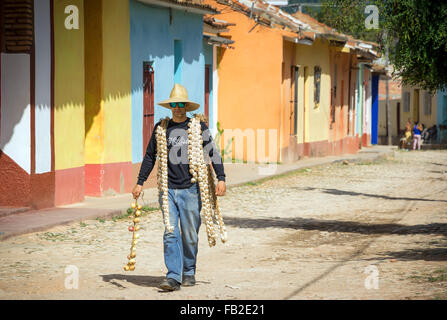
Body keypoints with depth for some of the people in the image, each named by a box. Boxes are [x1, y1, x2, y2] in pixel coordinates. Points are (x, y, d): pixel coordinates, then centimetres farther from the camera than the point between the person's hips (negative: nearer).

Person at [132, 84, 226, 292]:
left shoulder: (198, 127, 3)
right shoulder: (161, 128, 10)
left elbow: (213, 153, 2)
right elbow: (150, 157, 18)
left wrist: (221, 179, -7)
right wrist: (140, 183, 14)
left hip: (191, 189, -2)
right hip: (168, 189, 2)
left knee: (190, 235, 4)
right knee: (170, 233, -8)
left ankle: (189, 272, 21)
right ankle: (174, 276, -10)